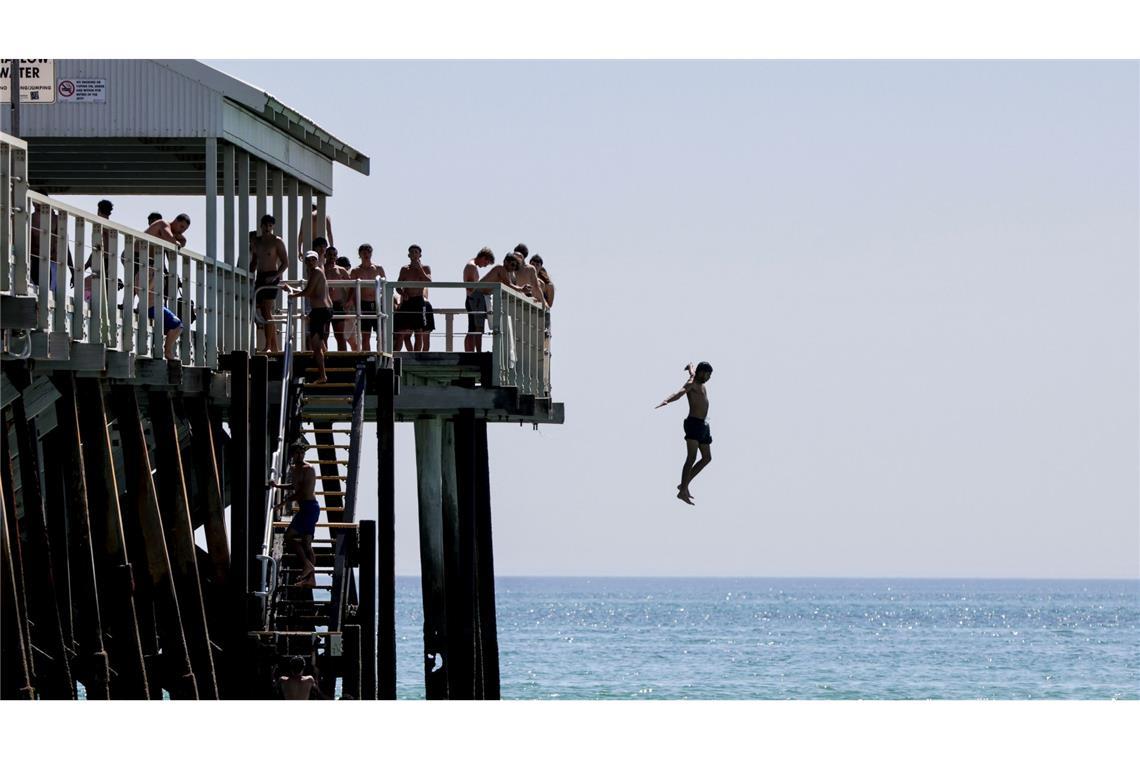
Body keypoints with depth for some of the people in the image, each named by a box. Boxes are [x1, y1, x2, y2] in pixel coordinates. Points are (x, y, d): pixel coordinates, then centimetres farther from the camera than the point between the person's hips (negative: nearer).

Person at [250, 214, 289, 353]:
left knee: (267, 312, -16)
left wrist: (275, 276, -18)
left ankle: (268, 346, -17)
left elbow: (285, 263, -6)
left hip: (271, 278, -7)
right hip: (259, 278, 7)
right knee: (263, 312, 6)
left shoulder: (277, 241, -4)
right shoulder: (256, 241, 14)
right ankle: (275, 347, 12)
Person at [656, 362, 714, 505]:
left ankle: (684, 485, 16)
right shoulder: (691, 384, -8)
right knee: (691, 457, -17)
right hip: (693, 424, -10)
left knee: (707, 458, 12)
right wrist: (666, 401, -49)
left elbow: (691, 371, 41)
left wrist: (690, 368, 65)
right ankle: (683, 492, -21)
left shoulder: (700, 384, 17)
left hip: (703, 425, 10)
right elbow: (680, 392, -30)